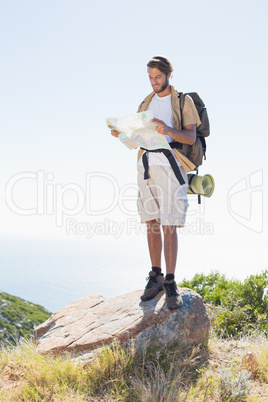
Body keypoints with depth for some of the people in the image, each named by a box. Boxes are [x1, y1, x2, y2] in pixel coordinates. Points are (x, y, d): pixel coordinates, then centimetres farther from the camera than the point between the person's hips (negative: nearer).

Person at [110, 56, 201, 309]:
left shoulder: (183, 102, 5)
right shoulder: (146, 103, 19)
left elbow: (191, 137, -7)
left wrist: (167, 130, -25)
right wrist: (123, 135, -2)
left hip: (170, 167, -5)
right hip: (146, 166, 5)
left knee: (169, 226, -8)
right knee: (151, 223, 6)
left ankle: (170, 283, -3)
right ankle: (155, 276, 15)